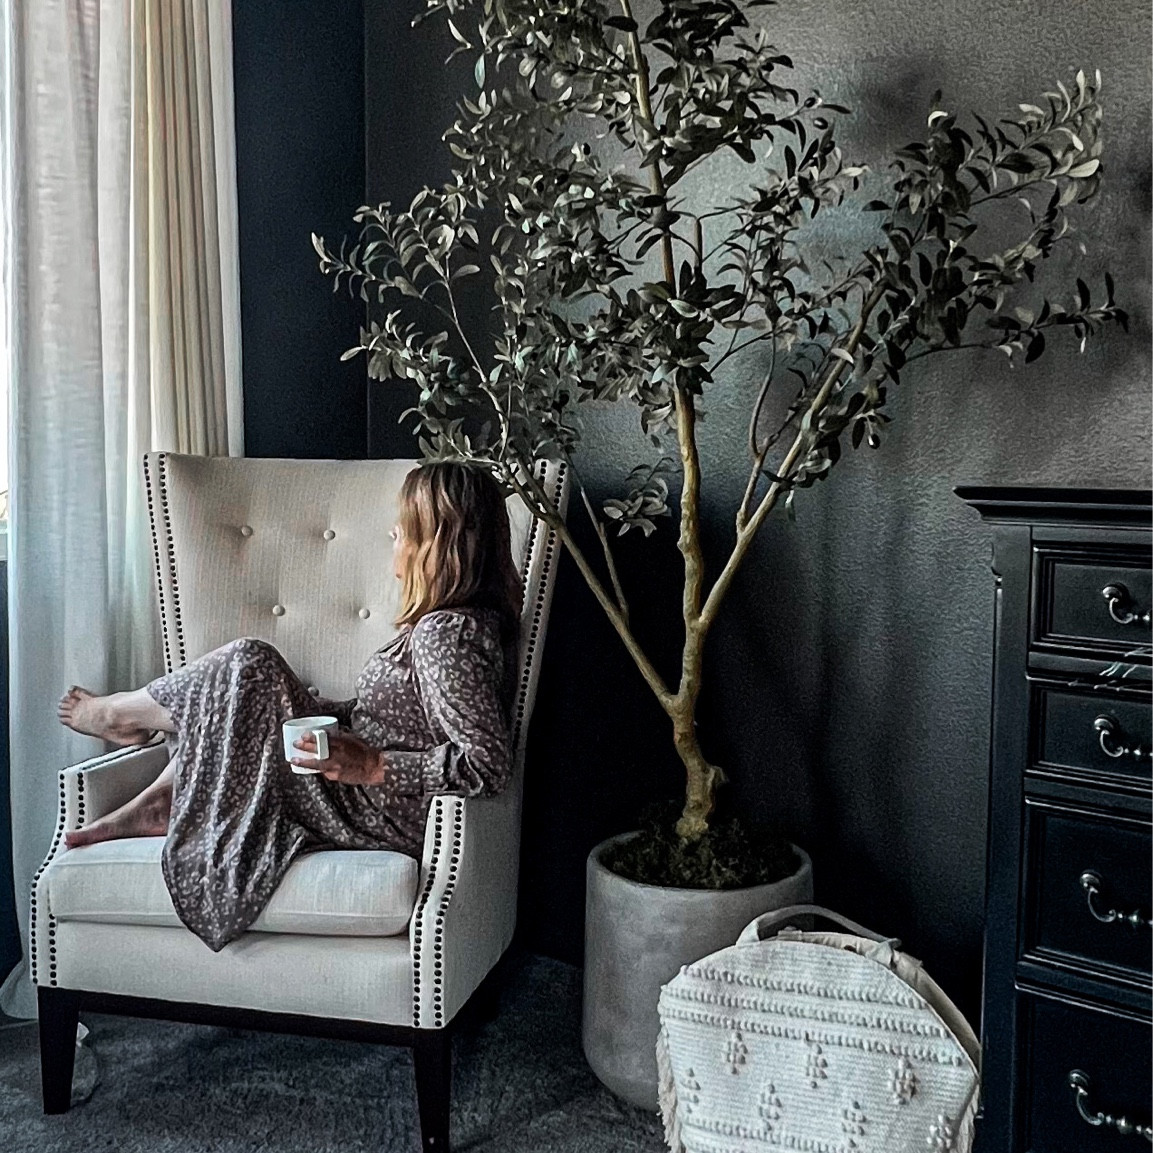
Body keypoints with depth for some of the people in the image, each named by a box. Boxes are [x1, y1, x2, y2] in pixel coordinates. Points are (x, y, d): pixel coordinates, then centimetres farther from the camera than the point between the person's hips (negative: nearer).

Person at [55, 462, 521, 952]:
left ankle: (119, 713, 16)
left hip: (378, 814, -10)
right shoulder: (473, 618, 6)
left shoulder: (445, 635, -24)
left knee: (247, 667, -11)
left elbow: (490, 764, -30)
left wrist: (373, 766, -28)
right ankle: (157, 806, 14)